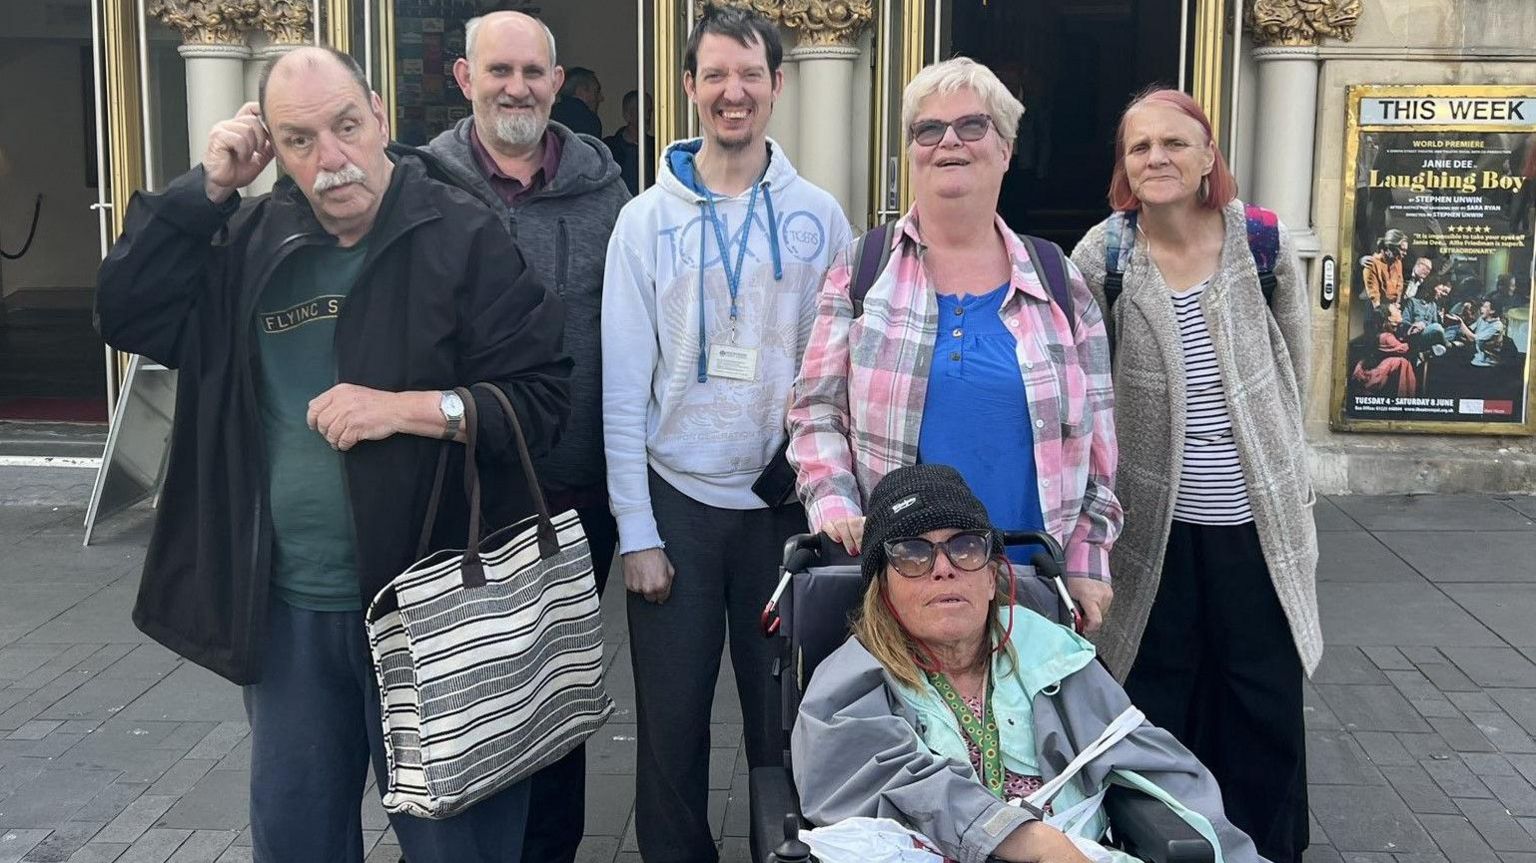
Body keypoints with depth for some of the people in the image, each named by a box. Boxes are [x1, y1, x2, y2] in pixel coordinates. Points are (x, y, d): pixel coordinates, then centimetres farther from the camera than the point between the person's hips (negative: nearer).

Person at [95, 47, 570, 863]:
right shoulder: (252, 242, 6)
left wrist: (409, 409, -24)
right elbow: (126, 313, 1)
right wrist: (207, 187, -5)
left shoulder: (463, 236, -9)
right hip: (287, 609, 5)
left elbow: (540, 398, -11)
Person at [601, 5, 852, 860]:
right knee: (671, 723, 9)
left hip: (788, 500, 0)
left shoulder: (819, 215, 0)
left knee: (787, 718, 11)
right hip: (678, 500, 0)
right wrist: (636, 530, -6)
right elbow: (624, 386, -3)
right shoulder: (648, 219, -1)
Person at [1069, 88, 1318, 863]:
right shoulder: (1101, 256, -8)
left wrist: (1276, 458, 12)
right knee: (1158, 701, 12)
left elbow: (1294, 367, 8)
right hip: (1156, 522, -1)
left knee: (1266, 701, 10)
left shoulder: (1264, 242, -5)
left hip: (1256, 517, 1)